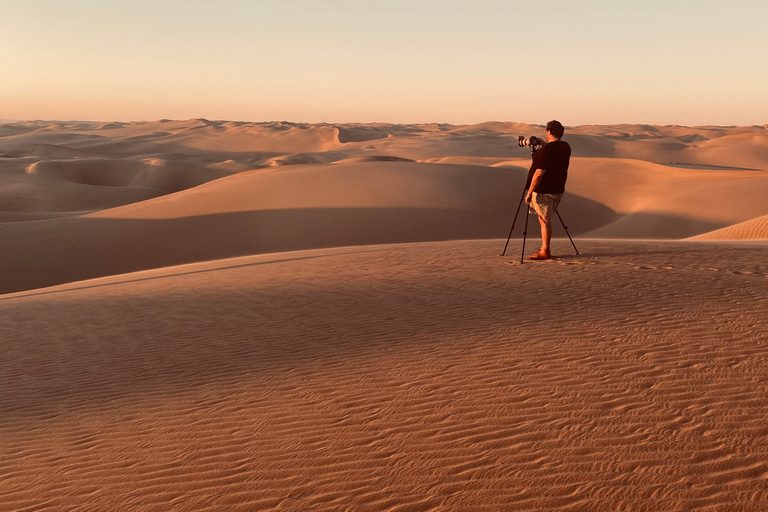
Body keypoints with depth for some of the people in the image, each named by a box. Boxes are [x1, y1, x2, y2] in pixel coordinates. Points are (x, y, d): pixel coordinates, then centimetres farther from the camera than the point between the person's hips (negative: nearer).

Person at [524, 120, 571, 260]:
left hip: (543, 191, -8)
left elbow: (539, 173, -22)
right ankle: (544, 249, 18)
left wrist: (529, 192, -18)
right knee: (545, 219, 15)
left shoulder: (546, 149, -19)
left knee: (545, 220, -3)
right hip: (558, 190, 8)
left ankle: (545, 252, 1)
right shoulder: (566, 147, 6)